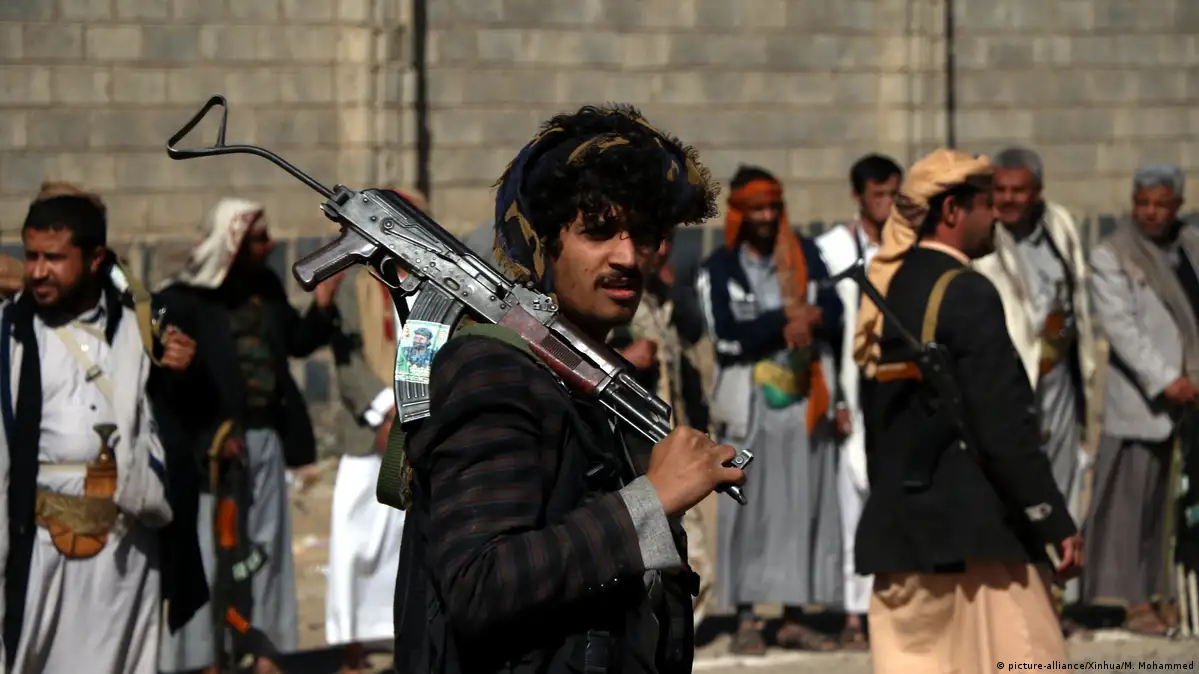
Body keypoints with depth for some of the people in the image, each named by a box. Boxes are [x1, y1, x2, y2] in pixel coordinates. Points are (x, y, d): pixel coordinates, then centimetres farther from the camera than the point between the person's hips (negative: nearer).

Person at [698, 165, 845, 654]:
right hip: (749, 404, -3)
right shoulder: (719, 269, 2)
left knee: (805, 508, 3)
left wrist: (807, 320, -18)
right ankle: (746, 620, 0)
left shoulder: (806, 256, 11)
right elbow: (727, 334, -11)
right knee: (747, 508, -5)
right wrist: (786, 319, -12)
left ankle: (794, 618, 9)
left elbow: (833, 315, 2)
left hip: (805, 402, 3)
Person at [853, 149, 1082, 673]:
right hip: (970, 524, -8)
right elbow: (1003, 426, -18)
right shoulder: (966, 293, -13)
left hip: (900, 525, 8)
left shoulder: (888, 290, 13)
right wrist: (1055, 523, -15)